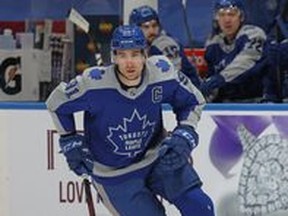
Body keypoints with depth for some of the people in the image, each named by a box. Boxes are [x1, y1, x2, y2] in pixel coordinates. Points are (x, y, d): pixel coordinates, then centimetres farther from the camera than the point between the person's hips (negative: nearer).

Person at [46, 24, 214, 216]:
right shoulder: (94, 83, -26)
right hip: (115, 174, -3)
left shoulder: (162, 73, -19)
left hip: (156, 158, 3)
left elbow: (193, 101, -1)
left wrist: (184, 136, -15)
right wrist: (70, 142, -4)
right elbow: (56, 102, -7)